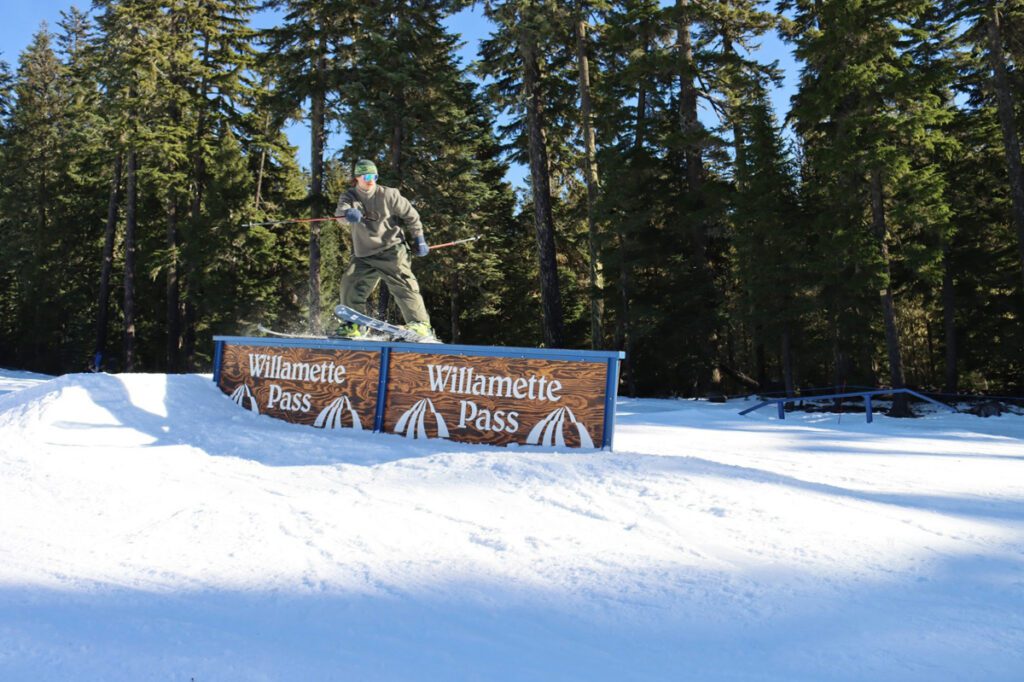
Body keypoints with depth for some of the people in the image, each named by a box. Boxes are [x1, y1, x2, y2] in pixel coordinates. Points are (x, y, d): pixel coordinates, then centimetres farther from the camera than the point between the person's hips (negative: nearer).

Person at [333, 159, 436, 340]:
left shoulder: (388, 195, -5)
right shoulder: (349, 196, 3)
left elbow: (410, 215, 5)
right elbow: (340, 210, -19)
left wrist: (419, 239, 5)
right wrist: (348, 212, -44)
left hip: (391, 250, -4)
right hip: (363, 255, 4)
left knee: (403, 285, -14)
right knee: (350, 283, -4)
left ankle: (420, 324, -14)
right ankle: (353, 326, 9)